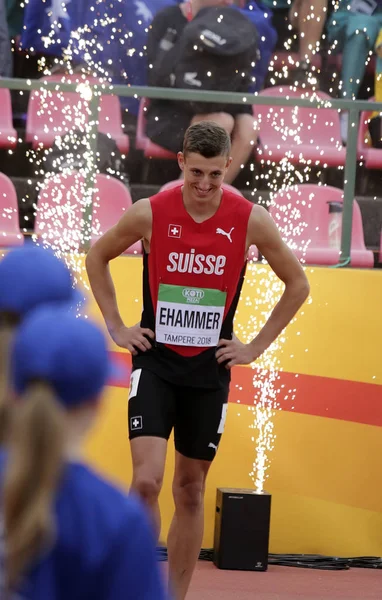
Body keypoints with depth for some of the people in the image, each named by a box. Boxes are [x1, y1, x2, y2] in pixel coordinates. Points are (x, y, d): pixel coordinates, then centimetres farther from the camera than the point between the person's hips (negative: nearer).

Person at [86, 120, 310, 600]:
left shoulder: (250, 221, -8)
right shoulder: (150, 213, -9)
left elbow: (297, 284, 6)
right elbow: (97, 258, 10)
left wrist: (257, 347, 2)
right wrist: (116, 327, 4)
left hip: (210, 368, 1)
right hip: (155, 362, -1)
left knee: (190, 491, 9)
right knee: (146, 480, -18)